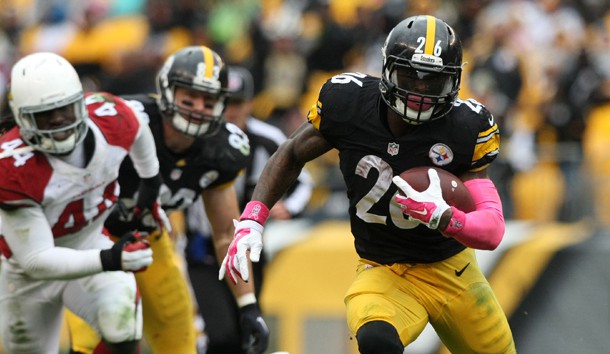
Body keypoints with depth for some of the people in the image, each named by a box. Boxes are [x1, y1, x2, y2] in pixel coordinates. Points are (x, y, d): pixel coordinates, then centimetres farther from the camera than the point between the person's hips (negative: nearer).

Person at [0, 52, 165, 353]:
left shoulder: (111, 118, -22)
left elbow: (138, 134, 7)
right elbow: (36, 259, -32)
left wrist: (150, 183, 22)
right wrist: (108, 260, -44)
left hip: (90, 244, 2)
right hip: (30, 271, -2)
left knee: (122, 321, -28)